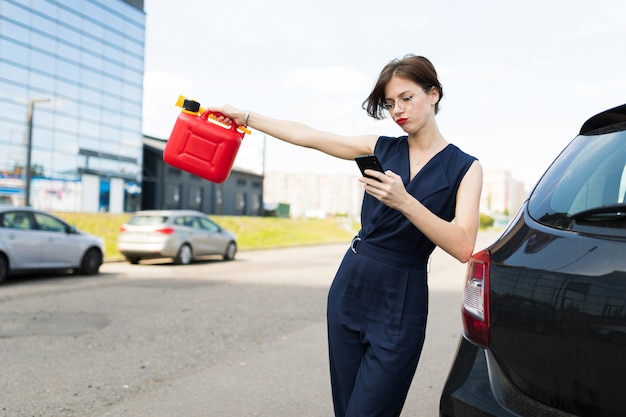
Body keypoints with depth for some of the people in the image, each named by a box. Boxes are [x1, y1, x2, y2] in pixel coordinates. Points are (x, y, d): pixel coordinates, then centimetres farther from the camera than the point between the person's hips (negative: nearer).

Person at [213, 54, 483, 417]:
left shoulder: (465, 168, -4)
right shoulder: (381, 149, 6)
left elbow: (463, 247, -17)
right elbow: (307, 136, 10)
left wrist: (404, 201, -27)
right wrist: (246, 117, 11)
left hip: (400, 304, -4)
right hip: (350, 288, 4)